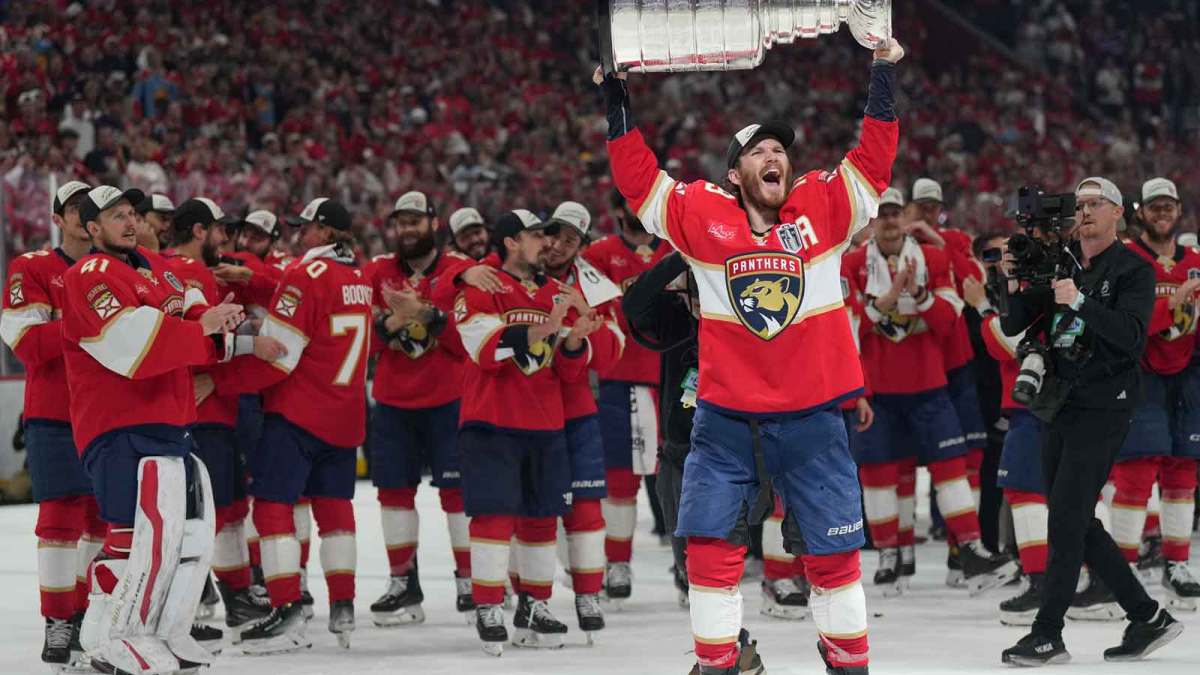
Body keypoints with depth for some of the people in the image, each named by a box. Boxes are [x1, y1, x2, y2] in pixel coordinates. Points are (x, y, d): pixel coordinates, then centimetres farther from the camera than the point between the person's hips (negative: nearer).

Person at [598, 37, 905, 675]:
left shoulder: (823, 207, 0)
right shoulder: (701, 214, 0)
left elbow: (874, 159, -3)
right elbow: (636, 175, 2)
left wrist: (884, 73, -9)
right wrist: (615, 98, -2)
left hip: (811, 414, 0)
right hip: (725, 415, 0)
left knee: (834, 545, 6)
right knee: (711, 541, 0)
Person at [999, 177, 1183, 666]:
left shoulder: (1134, 271, -4)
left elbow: (1132, 333, -20)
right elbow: (1012, 326, 9)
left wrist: (1080, 301, -29)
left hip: (1103, 408, -7)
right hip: (1061, 406, 7)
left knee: (1066, 518, -12)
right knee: (1076, 524, 8)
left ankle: (1048, 635, -10)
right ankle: (1148, 617, 17)